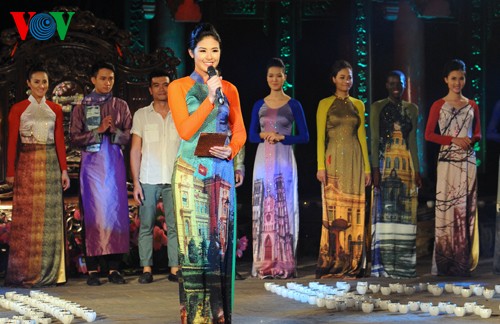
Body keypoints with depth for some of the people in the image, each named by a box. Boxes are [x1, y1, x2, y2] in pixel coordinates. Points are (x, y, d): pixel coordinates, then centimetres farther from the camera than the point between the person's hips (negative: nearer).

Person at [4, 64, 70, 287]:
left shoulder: (55, 110, 11)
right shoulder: (18, 109, 2)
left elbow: (60, 141, 9)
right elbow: (12, 141, 0)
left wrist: (64, 170, 2)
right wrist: (10, 172, -6)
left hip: (50, 164, 3)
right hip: (27, 164, -3)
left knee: (50, 217, 1)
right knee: (27, 217, -3)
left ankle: (49, 272, 7)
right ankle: (26, 273, 1)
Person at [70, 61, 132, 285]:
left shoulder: (120, 106, 12)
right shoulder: (82, 107, 8)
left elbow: (129, 136, 7)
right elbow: (75, 137, 0)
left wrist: (114, 130, -12)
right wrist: (98, 130, -11)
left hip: (115, 163, 2)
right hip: (91, 163, -1)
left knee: (116, 212, -4)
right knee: (93, 214, -6)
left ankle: (114, 267, 0)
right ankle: (92, 269, -4)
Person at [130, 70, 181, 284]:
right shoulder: (141, 115, 8)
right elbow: (135, 150, 7)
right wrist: (135, 182, -1)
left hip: (175, 180, 0)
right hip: (148, 179, 0)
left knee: (175, 226, -2)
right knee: (146, 225, -1)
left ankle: (175, 268, 1)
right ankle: (146, 269, 3)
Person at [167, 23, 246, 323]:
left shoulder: (229, 89, 12)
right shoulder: (179, 87, 2)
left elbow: (240, 131, 11)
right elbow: (185, 130, -8)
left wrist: (231, 149, -9)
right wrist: (209, 99, -15)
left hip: (222, 171, 3)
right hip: (192, 172, -3)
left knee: (221, 239, 1)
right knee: (195, 239, -7)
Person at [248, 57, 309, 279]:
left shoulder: (293, 105, 2)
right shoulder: (259, 105, 11)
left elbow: (304, 137, 0)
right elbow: (251, 136, 11)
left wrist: (281, 137, -14)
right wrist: (264, 135, -11)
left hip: (284, 160, -3)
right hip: (263, 160, 3)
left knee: (283, 209, -4)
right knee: (263, 209, 1)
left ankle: (284, 264, -1)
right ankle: (264, 263, 4)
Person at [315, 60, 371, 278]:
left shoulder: (358, 105, 13)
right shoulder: (325, 104, 4)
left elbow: (362, 136, 12)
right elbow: (320, 136, -1)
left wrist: (367, 167, 6)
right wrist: (320, 166, -10)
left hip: (355, 160, 3)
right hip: (334, 160, -3)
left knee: (355, 211, 0)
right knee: (334, 210, -6)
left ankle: (352, 264, 4)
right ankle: (331, 263, -2)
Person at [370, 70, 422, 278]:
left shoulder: (412, 109, 13)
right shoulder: (378, 107, 3)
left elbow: (413, 141, 13)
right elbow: (374, 139, -2)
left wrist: (417, 170, 7)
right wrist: (375, 169, -11)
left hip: (406, 165, 4)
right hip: (385, 164, -4)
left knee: (406, 213, 1)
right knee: (385, 212, -7)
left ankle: (404, 264, 6)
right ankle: (383, 266, -6)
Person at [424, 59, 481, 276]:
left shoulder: (472, 106, 11)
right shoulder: (438, 106, 2)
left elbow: (478, 133, 16)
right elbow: (429, 135, -1)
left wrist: (471, 139, -7)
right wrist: (453, 139, -12)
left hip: (468, 161, 3)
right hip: (448, 161, -3)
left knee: (466, 208, 2)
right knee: (446, 207, -5)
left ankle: (463, 262, 7)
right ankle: (445, 262, -1)